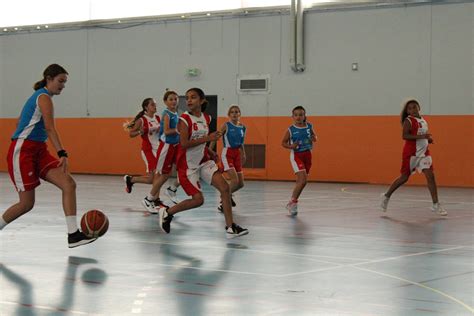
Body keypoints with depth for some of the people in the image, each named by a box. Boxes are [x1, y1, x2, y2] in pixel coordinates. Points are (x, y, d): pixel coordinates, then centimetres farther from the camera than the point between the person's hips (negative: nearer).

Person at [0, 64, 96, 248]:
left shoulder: (38, 96, 17)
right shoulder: (44, 97, -11)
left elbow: (19, 123, 24)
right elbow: (50, 127, -26)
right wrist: (62, 154, -36)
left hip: (38, 151, 9)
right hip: (22, 152, -9)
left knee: (69, 184, -10)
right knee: (27, 203, -6)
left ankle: (73, 235, -17)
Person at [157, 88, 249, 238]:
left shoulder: (206, 118, 5)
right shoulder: (184, 119, -16)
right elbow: (184, 144, -25)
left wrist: (210, 152, 7)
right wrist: (207, 138, -28)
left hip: (204, 161, 7)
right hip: (188, 165, -6)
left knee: (225, 188, -6)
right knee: (198, 199, -7)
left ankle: (230, 227, -1)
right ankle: (166, 212, 16)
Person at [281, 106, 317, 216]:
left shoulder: (309, 126, 1)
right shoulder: (291, 130, -8)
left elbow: (314, 136, 17)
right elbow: (283, 143, 0)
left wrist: (314, 138, -5)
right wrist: (291, 146, -18)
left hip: (307, 154, 5)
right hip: (296, 155, -5)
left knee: (300, 182, 10)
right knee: (303, 179, -18)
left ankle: (292, 203, 25)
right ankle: (293, 202, -5)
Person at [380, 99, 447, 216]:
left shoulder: (423, 121, 13)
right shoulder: (408, 121, -10)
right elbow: (404, 136, -23)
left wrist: (429, 139, 7)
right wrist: (422, 136, -29)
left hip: (424, 153, 6)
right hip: (411, 153, -6)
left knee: (430, 176, -6)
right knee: (404, 177, 3)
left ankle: (436, 205, -4)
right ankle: (386, 196, 23)